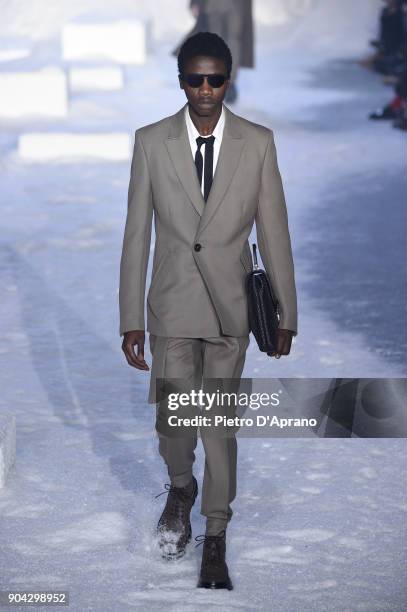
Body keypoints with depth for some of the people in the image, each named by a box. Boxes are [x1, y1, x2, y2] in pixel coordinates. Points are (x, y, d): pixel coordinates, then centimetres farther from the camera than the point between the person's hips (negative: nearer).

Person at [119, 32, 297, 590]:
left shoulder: (258, 143, -3)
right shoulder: (151, 142, -2)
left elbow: (274, 231, 2)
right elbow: (137, 234, 0)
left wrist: (285, 314, 2)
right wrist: (131, 318, -2)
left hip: (230, 306, 0)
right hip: (172, 303, 0)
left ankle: (215, 538, 18)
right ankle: (181, 486, 27)